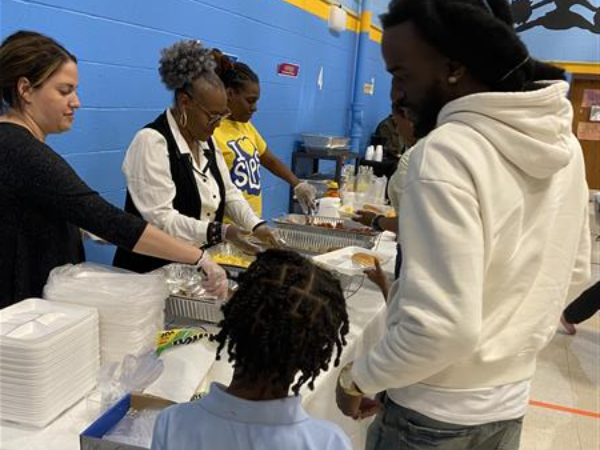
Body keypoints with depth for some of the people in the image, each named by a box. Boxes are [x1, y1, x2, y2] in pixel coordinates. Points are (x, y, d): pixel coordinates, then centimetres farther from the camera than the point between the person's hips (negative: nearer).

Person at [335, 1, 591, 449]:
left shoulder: (446, 153, -26)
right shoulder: (564, 141, -2)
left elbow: (442, 327, -30)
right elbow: (574, 275, 9)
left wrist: (359, 378, -14)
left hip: (437, 412, -6)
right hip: (512, 399, 7)